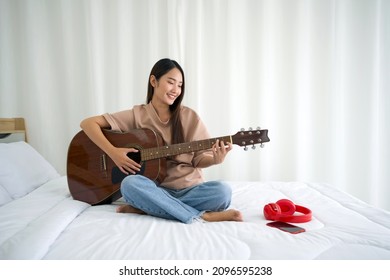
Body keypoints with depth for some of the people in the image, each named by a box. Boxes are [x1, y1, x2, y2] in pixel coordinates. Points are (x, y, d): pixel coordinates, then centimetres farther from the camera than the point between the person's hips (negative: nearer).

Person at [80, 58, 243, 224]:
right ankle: (202, 216, -26)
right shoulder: (137, 115, 1)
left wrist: (215, 159, -18)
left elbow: (199, 159, 5)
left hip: (189, 189, 1)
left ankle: (145, 208, -21)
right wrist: (113, 152, -14)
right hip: (157, 190, -1)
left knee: (222, 192, -28)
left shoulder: (189, 117, 2)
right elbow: (88, 123, -1)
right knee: (130, 184, -33)